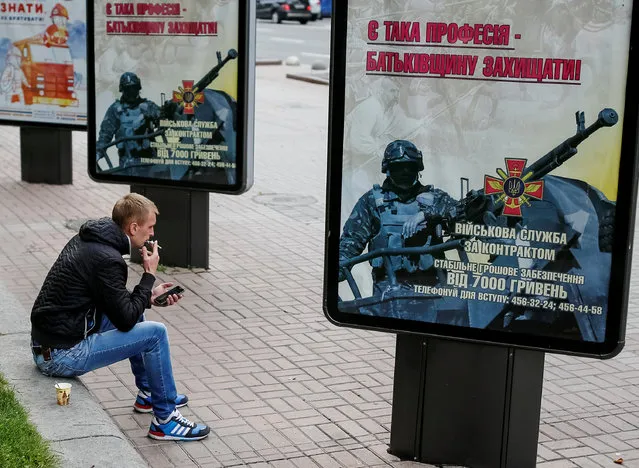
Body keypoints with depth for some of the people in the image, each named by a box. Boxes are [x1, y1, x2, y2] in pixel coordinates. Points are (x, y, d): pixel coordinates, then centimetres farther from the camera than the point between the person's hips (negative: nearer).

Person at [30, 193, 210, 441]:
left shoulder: (87, 240, 9)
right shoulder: (107, 259, -21)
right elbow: (126, 320, -17)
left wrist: (149, 296, 13)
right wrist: (149, 274, -8)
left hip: (45, 341, 10)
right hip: (62, 355, -10)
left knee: (134, 313, 24)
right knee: (155, 333, -12)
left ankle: (148, 393, 31)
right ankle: (165, 420, 0)